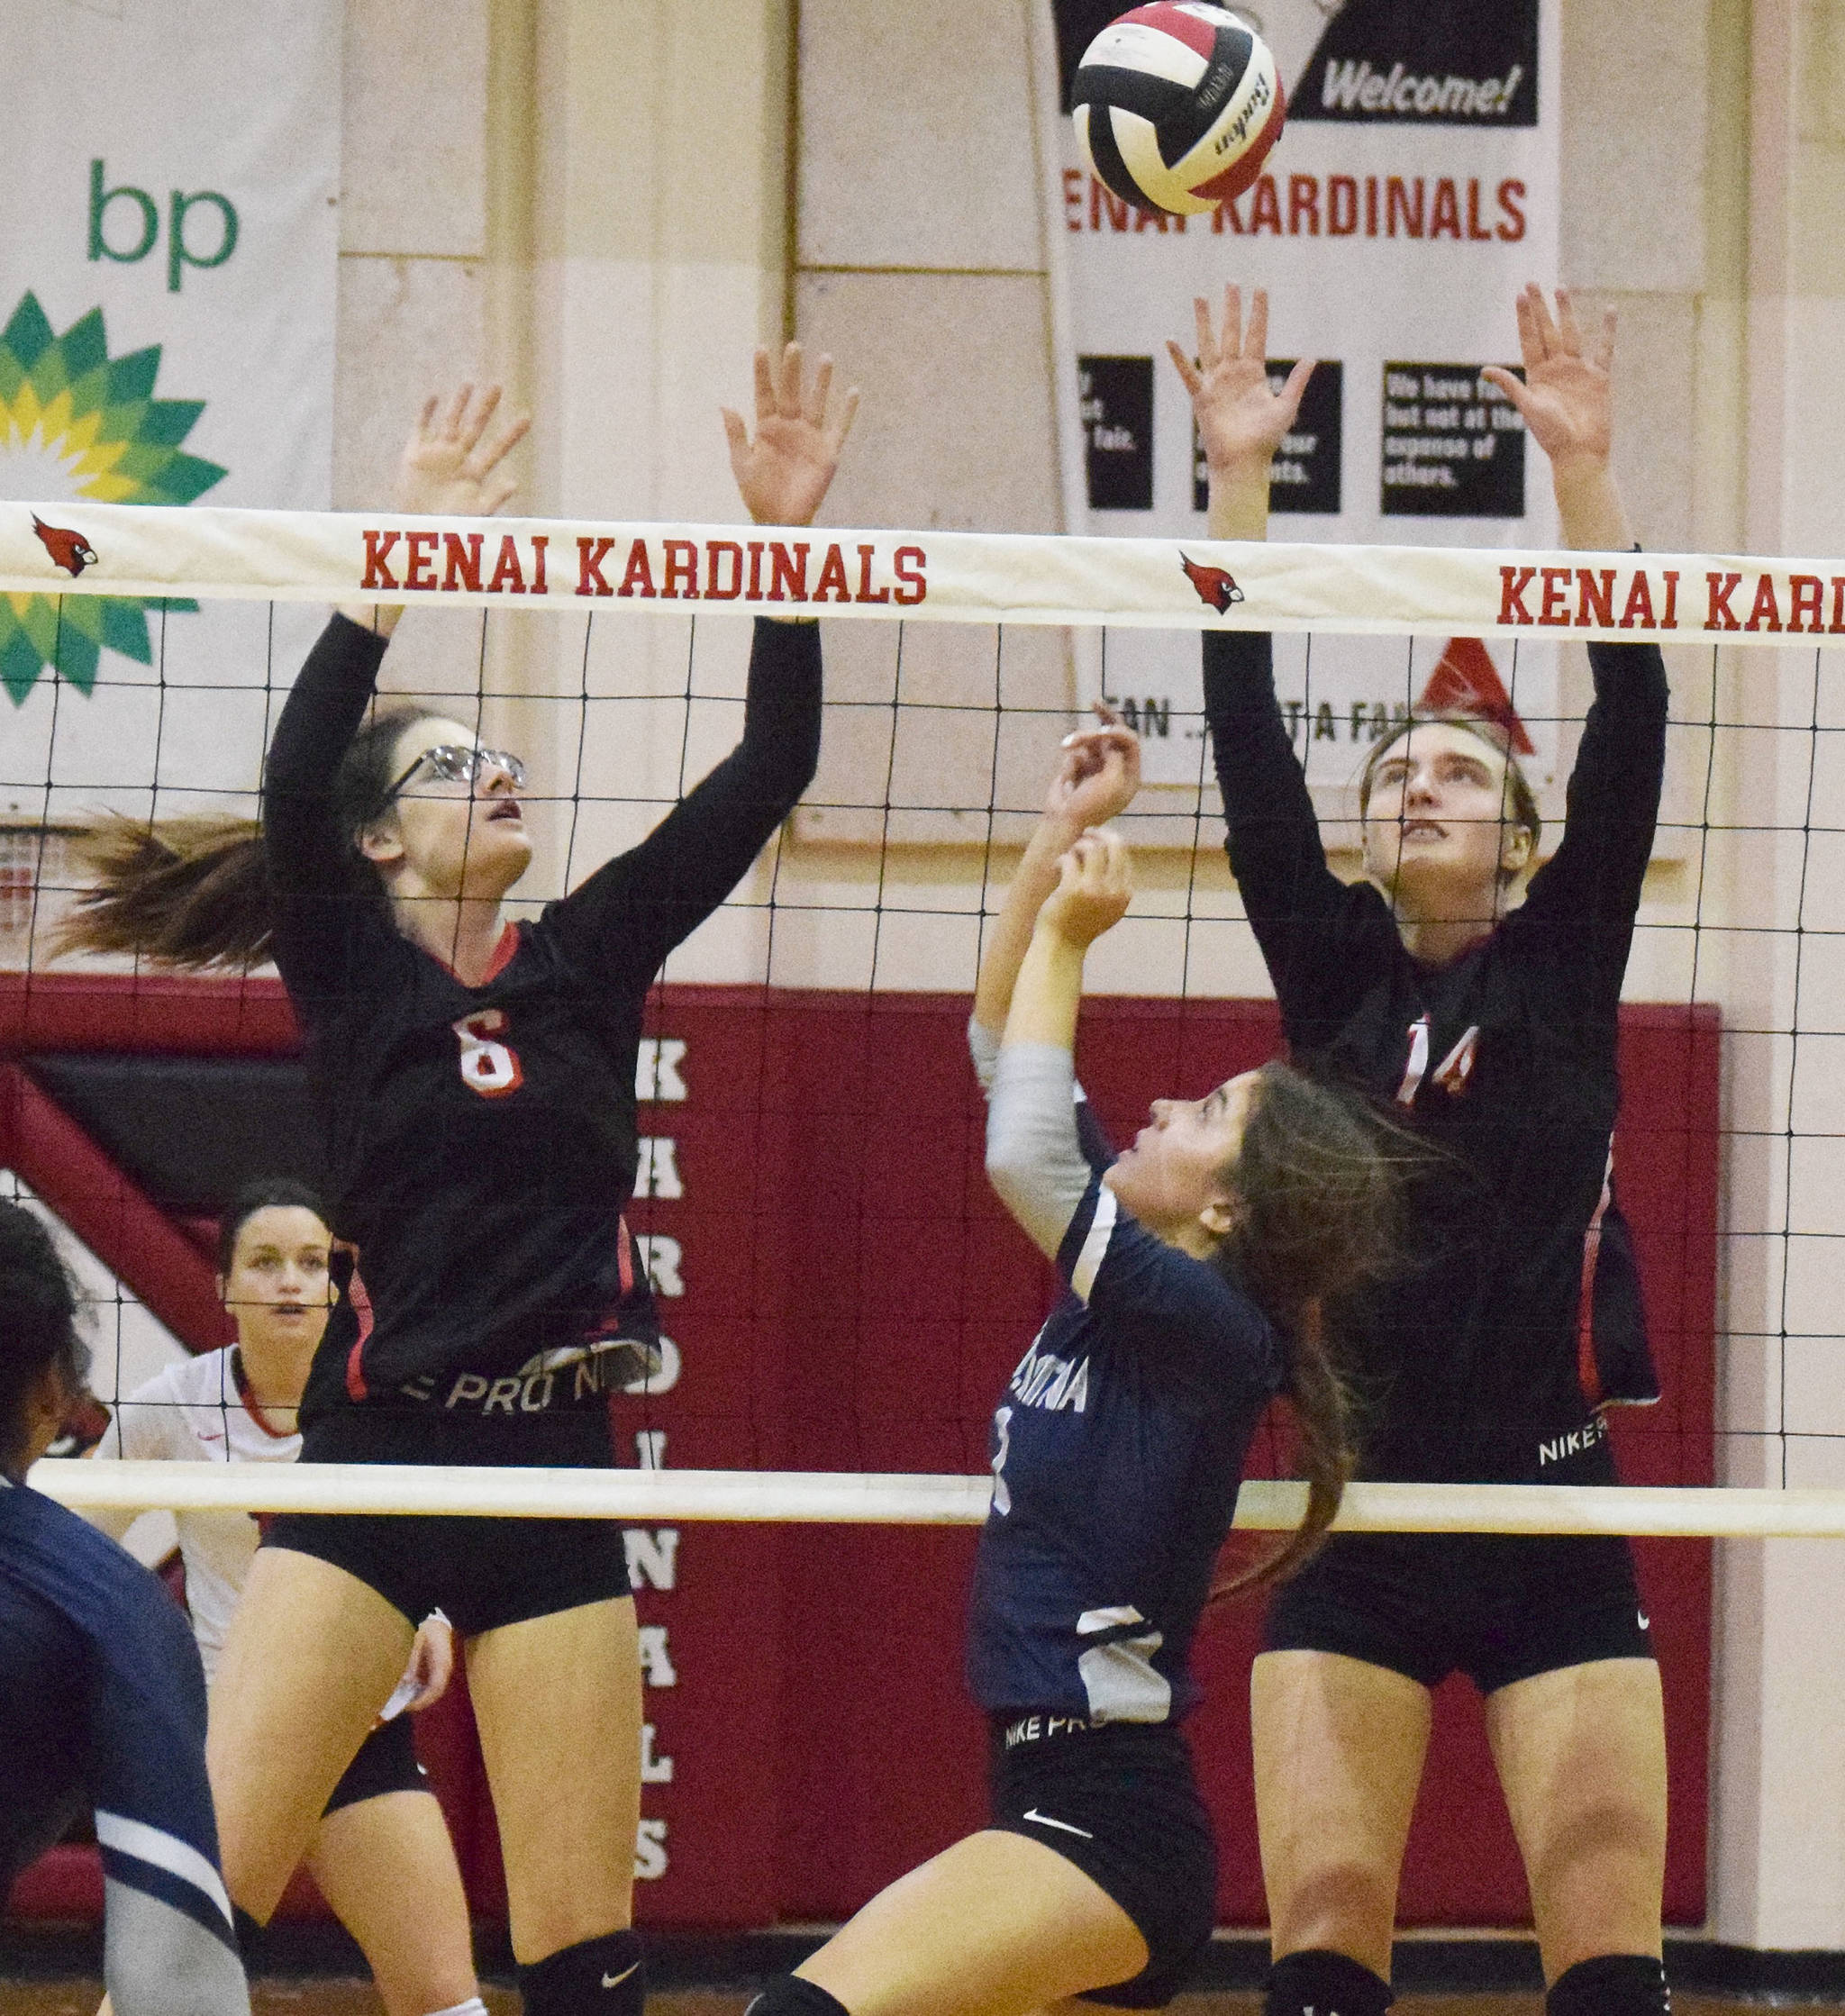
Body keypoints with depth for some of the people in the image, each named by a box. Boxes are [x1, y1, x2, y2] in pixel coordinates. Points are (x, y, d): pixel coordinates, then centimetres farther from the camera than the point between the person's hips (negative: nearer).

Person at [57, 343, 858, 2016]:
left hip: (557, 1468, 3)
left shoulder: (587, 961, 10)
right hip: (379, 1454, -3)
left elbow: (766, 775, 6)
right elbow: (295, 782, -19)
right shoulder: (347, 970, 1)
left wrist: (787, 540, -3)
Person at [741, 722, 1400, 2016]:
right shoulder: (1140, 1281, 11)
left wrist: (1064, 936, -9)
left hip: (1104, 1825, -10)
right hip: (1056, 1800, 10)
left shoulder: (1207, 1323, -12)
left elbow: (1022, 1152, -21)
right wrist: (1063, 837, 11)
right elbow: (1001, 1047, 18)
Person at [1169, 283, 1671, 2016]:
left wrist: (1584, 469, -9)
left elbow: (1629, 735, -2)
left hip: (1550, 1515, -1)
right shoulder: (1334, 978, 10)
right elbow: (1254, 765, 2)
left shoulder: (1564, 967, 7)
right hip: (1356, 1526, 1)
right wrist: (1238, 483, -4)